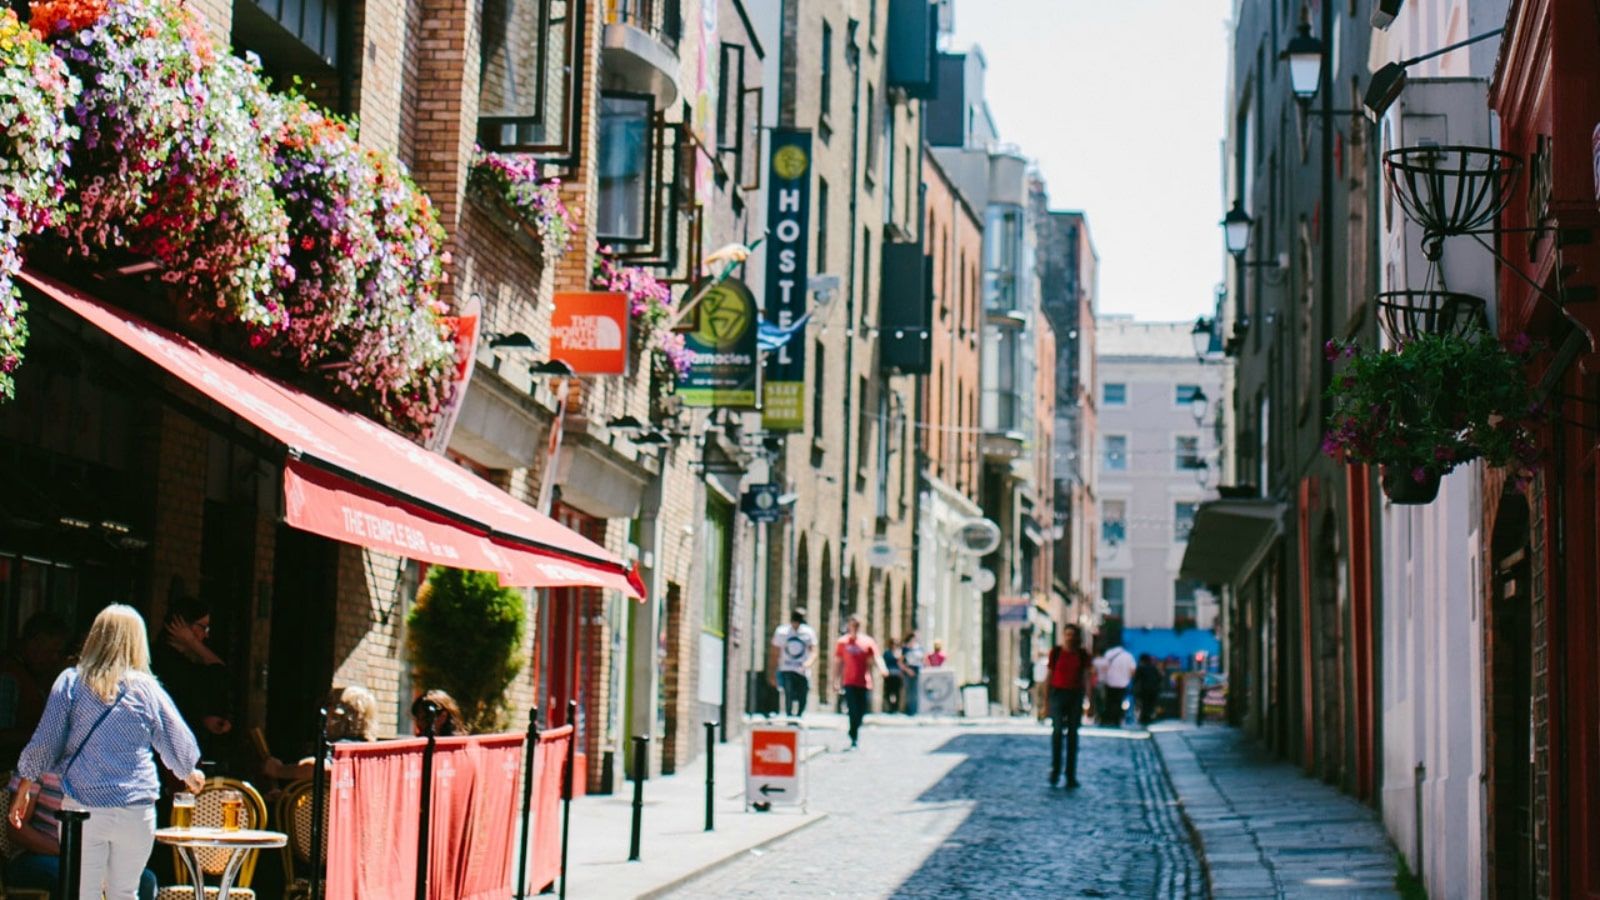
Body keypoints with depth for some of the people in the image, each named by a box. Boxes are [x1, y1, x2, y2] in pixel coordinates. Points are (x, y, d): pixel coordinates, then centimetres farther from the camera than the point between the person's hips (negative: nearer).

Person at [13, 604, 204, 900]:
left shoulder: (71, 682, 2)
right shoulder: (147, 689, 3)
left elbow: (43, 745, 2)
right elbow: (178, 746, 14)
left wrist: (25, 792, 15)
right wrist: (189, 773, 35)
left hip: (82, 808, -1)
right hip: (136, 811, 1)